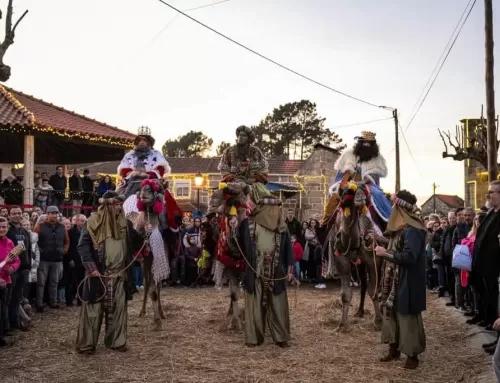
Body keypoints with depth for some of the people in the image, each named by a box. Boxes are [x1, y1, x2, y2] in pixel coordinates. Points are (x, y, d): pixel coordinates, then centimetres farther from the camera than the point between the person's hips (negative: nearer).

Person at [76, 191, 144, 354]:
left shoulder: (125, 223, 9)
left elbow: (137, 242, 17)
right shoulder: (94, 222, -7)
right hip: (99, 274, -5)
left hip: (119, 274, 5)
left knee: (117, 308, 11)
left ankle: (116, 341, 22)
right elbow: (83, 245, -11)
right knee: (94, 309, 1)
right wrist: (91, 267, -20)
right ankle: (86, 343, 9)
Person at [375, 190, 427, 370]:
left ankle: (412, 354, 12)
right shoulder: (400, 227, 10)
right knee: (391, 312, 16)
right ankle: (394, 348, 28)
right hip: (394, 281, 10)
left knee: (407, 317, 0)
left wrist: (386, 253, -22)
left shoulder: (412, 230, -20)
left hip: (407, 283, -10)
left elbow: (409, 257, -28)